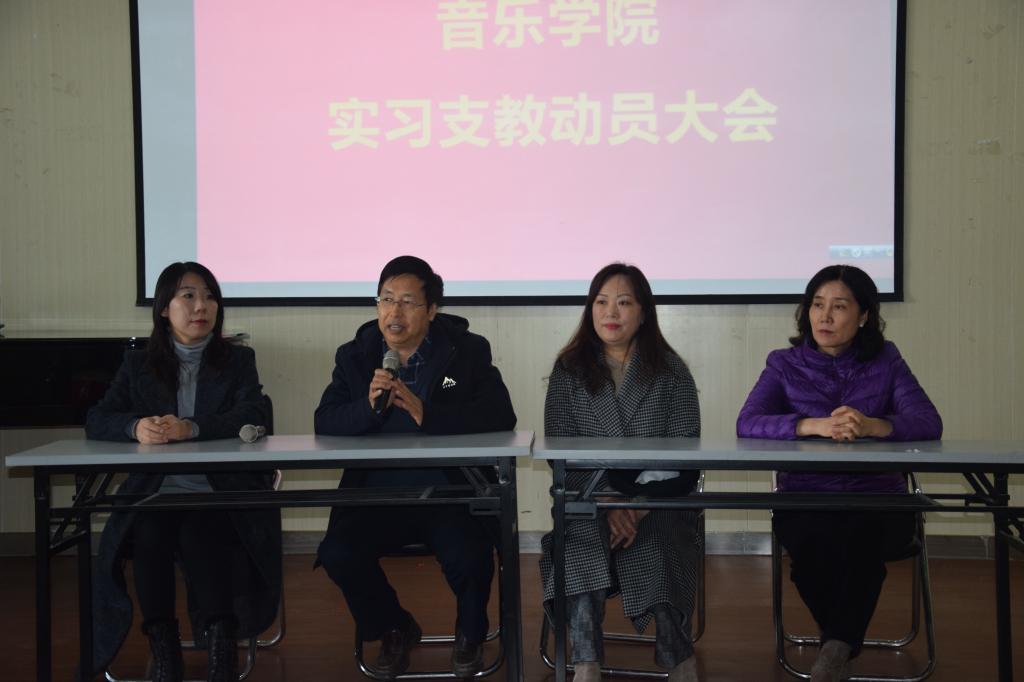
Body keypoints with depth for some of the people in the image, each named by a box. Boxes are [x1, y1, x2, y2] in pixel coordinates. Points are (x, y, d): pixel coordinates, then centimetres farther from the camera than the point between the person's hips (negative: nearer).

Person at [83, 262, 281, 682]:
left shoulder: (238, 360, 12)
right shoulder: (138, 365, 16)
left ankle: (220, 642, -20)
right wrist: (136, 427, -20)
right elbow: (96, 422, 4)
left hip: (223, 494, -1)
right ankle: (161, 643, -17)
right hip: (155, 493, 2)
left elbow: (253, 417, -7)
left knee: (199, 536, -33)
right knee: (148, 535, -31)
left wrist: (191, 428, -25)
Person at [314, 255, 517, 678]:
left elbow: (500, 417, -11)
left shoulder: (468, 351, 2)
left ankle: (470, 635, 10)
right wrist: (369, 405, -22)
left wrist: (426, 413, -24)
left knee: (469, 558, -28)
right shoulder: (355, 355, 9)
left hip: (452, 493, -2)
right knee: (337, 553, -22)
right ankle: (393, 629, 11)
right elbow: (325, 423, -1)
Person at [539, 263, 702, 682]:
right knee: (582, 551, -33)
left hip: (657, 502, 0)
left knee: (658, 554, -32)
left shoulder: (670, 371, 6)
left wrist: (639, 507, -18)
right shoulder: (569, 370, 8)